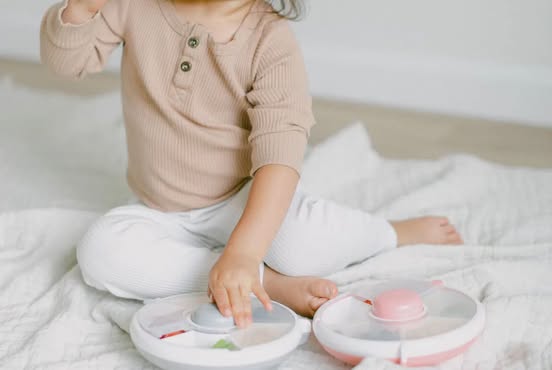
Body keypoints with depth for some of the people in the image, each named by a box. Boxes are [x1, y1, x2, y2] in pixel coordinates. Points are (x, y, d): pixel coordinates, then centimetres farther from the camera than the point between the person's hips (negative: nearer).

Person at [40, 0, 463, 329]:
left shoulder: (272, 42, -20)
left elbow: (280, 155, -29)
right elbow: (67, 58, -3)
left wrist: (242, 253, -43)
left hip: (245, 201, -4)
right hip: (163, 215, 4)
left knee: (302, 244, -36)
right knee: (100, 251, -27)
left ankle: (394, 232, -1)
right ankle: (269, 282, -27)